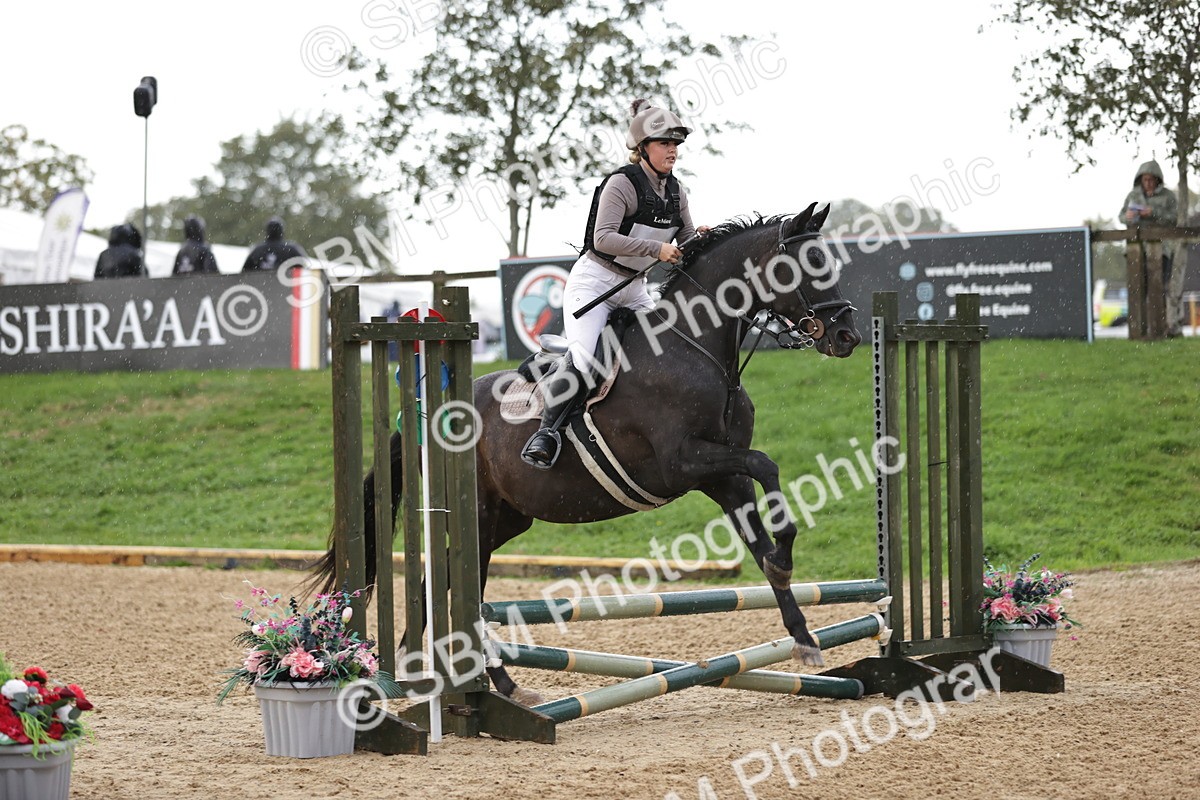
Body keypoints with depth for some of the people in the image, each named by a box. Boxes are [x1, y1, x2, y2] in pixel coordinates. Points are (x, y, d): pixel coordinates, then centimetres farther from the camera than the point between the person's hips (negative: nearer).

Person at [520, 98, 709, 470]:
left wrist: (700, 238, -10)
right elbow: (603, 239, -25)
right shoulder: (622, 184, -15)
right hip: (594, 282, -8)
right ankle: (547, 432, -19)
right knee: (582, 357, -26)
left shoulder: (675, 190, 6)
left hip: (633, 288, 8)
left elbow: (685, 241, 13)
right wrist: (656, 248, -30)